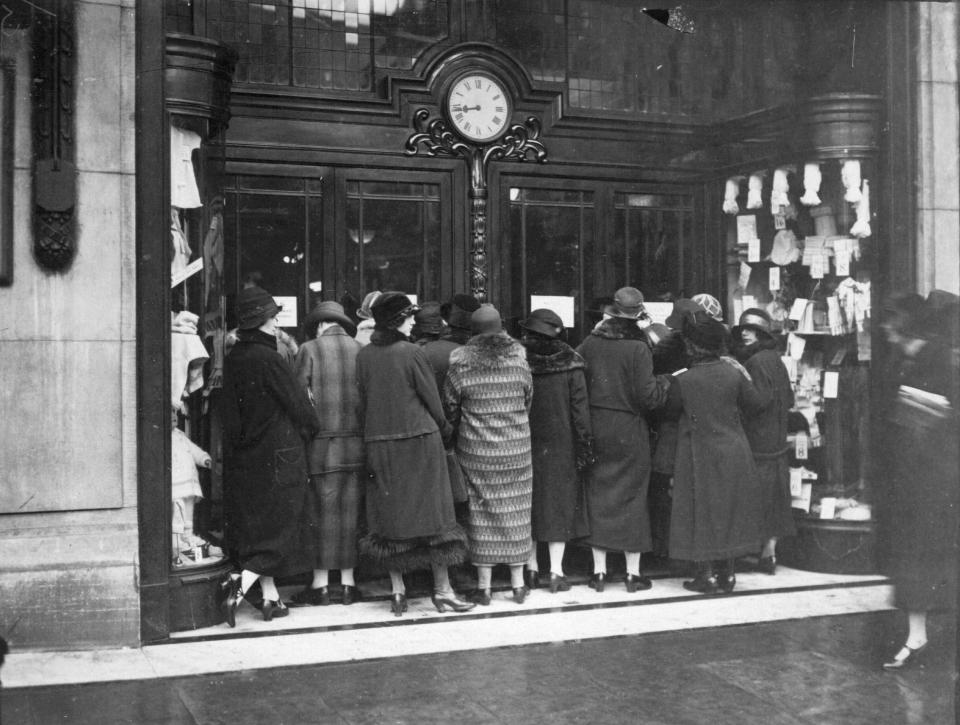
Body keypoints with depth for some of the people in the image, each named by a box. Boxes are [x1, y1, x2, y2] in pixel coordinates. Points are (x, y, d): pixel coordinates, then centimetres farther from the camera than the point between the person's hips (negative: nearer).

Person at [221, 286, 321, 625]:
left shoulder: (232, 359, 4)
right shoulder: (268, 359, -18)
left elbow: (231, 411, 9)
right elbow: (297, 403, -11)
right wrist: (314, 428, 6)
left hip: (244, 456, 7)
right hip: (278, 454, -7)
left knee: (256, 526, 13)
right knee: (281, 525, 2)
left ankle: (271, 598, 18)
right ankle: (241, 584, -13)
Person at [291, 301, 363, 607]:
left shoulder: (309, 349, -2)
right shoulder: (361, 350, 6)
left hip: (322, 442, -3)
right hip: (356, 441, 3)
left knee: (322, 511, 2)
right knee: (350, 511, 8)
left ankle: (320, 584, 7)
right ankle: (348, 583, 14)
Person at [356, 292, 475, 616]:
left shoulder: (363, 356, 2)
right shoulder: (411, 353, -10)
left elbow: (361, 403, 6)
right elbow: (432, 399, -5)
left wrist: (370, 436, 16)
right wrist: (444, 430, 10)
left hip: (380, 444, 4)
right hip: (419, 440, -4)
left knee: (390, 516, 9)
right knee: (431, 511, 4)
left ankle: (397, 590, 10)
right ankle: (442, 589, 8)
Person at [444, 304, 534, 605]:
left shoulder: (462, 365, -8)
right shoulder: (519, 359, -3)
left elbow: (449, 407, 0)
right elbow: (529, 401, 7)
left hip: (476, 450, -2)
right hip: (516, 448, 2)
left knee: (482, 512, 6)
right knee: (515, 511, 10)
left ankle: (484, 587, 12)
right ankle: (518, 584, 18)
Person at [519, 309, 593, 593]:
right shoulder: (570, 363, -8)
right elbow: (580, 407, -8)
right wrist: (585, 446, -3)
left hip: (525, 445, 1)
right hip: (560, 446, -1)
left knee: (529, 504, 12)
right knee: (560, 504, 7)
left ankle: (531, 568, 18)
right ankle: (556, 572, 5)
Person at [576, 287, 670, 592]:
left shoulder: (590, 344, -3)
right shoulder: (638, 349, -14)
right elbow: (648, 396, -15)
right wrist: (665, 380, 4)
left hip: (596, 428, 3)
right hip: (629, 432, -3)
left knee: (598, 494, 11)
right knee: (631, 496, 7)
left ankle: (599, 570, 13)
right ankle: (633, 572, 13)